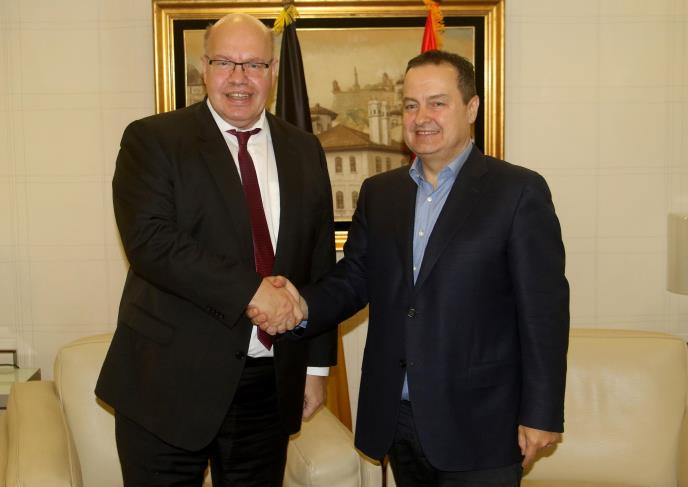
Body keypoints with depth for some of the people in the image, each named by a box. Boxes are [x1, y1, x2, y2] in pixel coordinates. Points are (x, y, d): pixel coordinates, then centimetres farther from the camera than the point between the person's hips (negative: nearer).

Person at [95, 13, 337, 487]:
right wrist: (250, 291, -23)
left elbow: (320, 263, 11)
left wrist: (316, 364, 10)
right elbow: (149, 240, -18)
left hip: (271, 383, 4)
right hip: (170, 378, -3)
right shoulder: (152, 140, -4)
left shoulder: (304, 151, 9)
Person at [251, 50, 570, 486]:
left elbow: (544, 310, -9)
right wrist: (304, 308, -13)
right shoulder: (378, 193, 9)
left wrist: (541, 414, -10)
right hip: (396, 420, 5)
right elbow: (354, 278, 7)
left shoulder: (519, 191, -7)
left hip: (478, 428, -4)